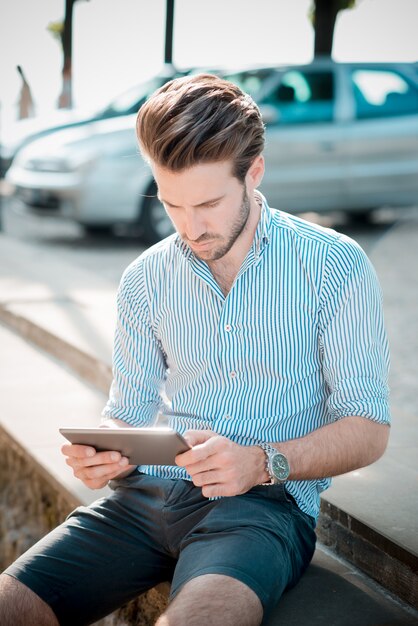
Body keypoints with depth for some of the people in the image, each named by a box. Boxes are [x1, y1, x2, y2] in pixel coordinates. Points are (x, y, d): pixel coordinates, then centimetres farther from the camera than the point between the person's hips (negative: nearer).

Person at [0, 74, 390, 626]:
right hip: (148, 493, 4)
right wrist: (103, 455, -8)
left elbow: (368, 428, -2)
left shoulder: (335, 265, -1)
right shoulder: (145, 280, 11)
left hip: (267, 502, -4)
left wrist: (264, 463, -19)